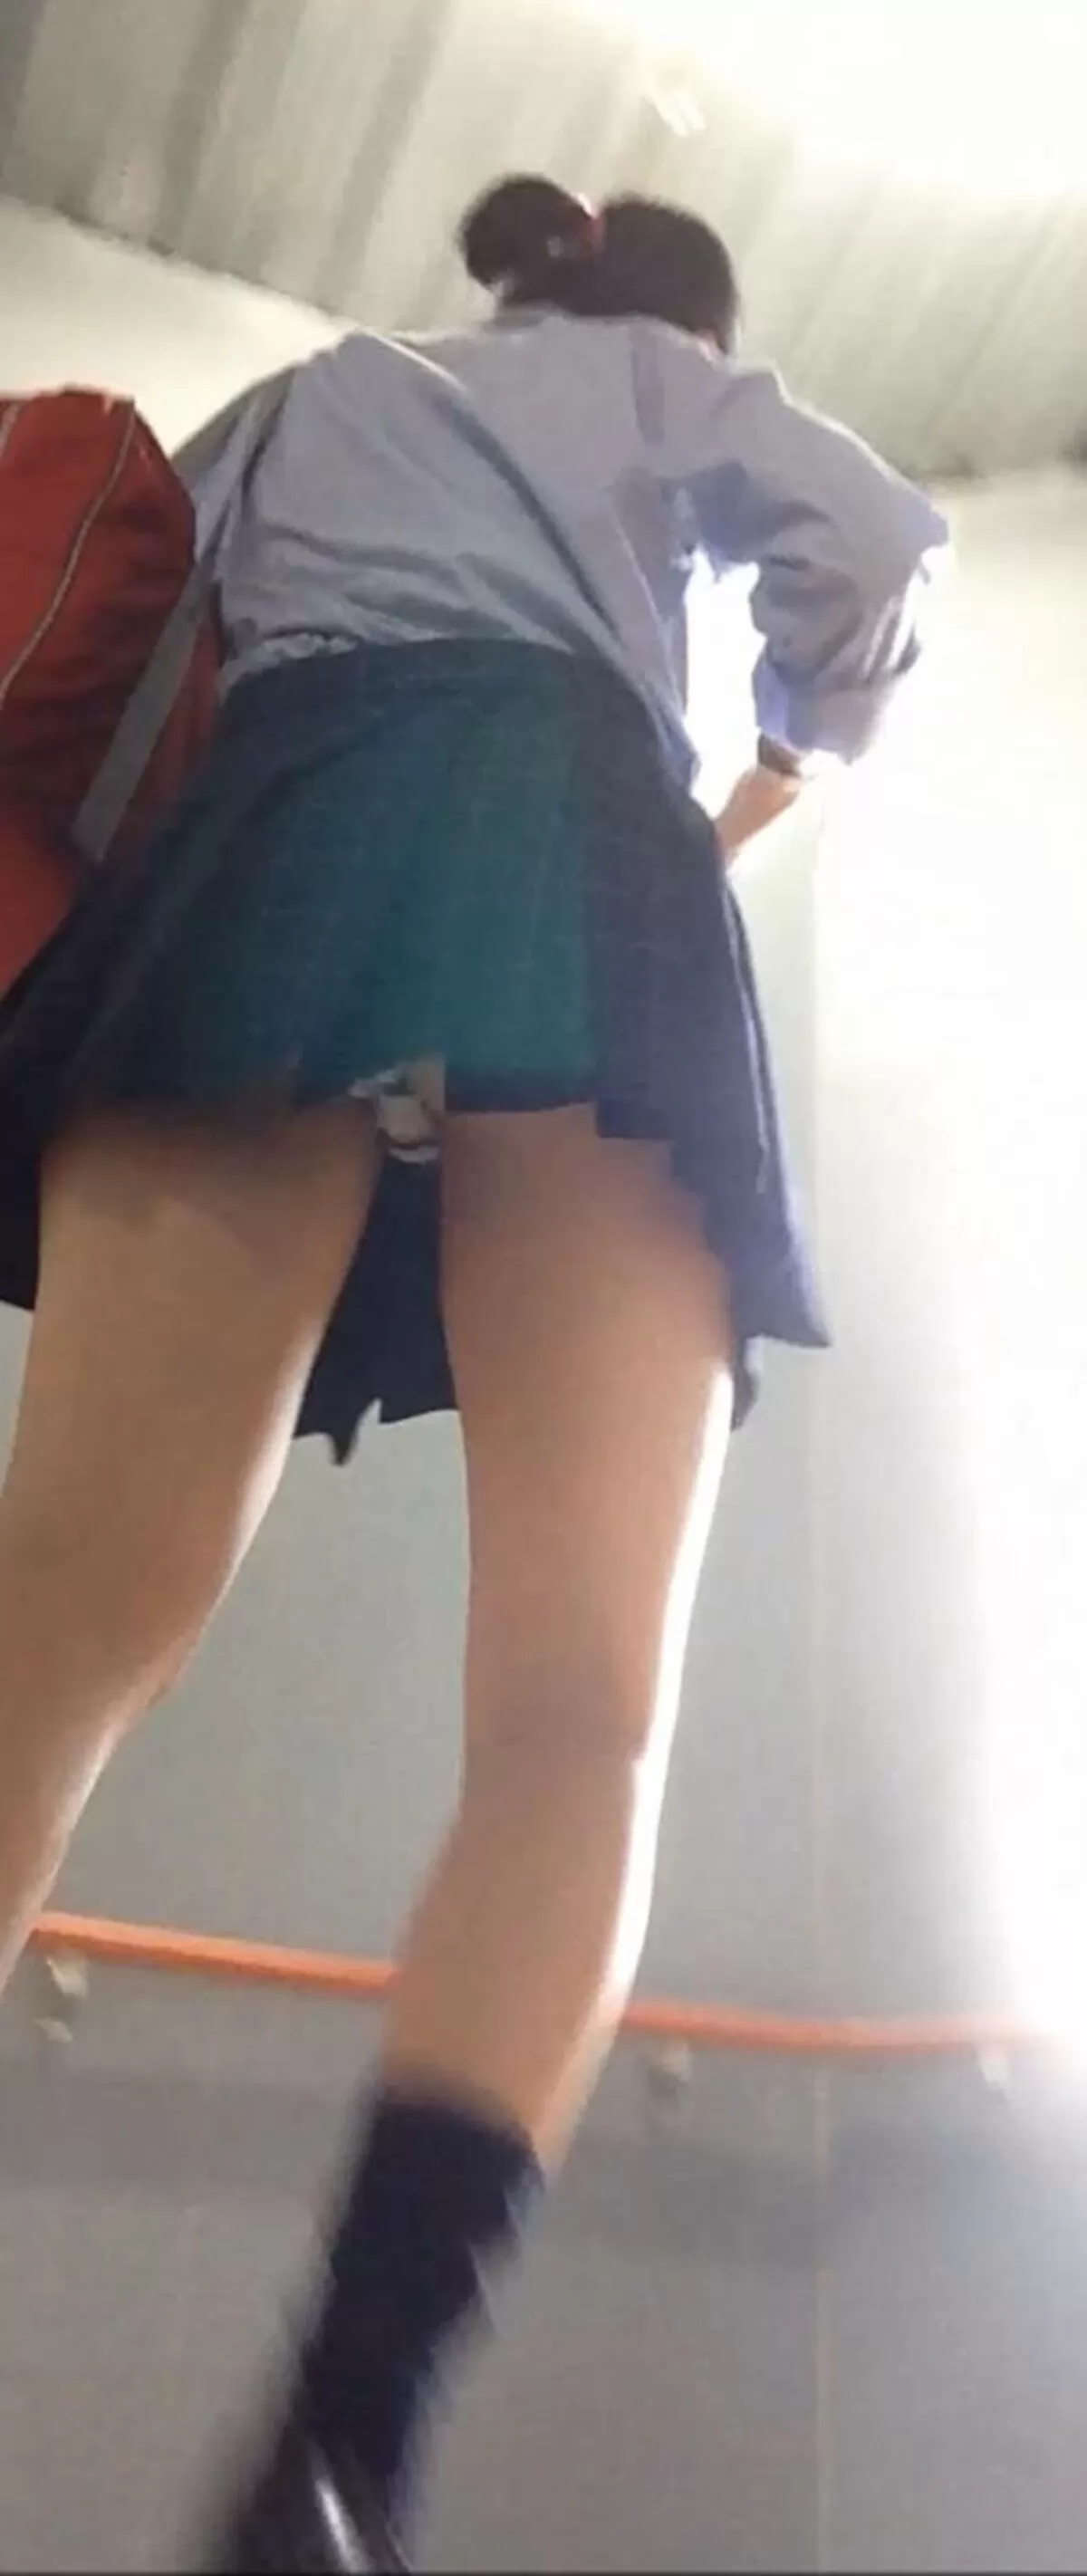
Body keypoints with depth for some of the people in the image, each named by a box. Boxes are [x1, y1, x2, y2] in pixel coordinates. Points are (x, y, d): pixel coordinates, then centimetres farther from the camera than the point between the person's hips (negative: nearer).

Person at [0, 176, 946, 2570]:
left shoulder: (311, 388, 41)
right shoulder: (671, 377, 33)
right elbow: (872, 539, 16)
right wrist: (789, 760, 34)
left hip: (286, 827, 3)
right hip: (572, 845, -2)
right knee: (585, 1698, -14)